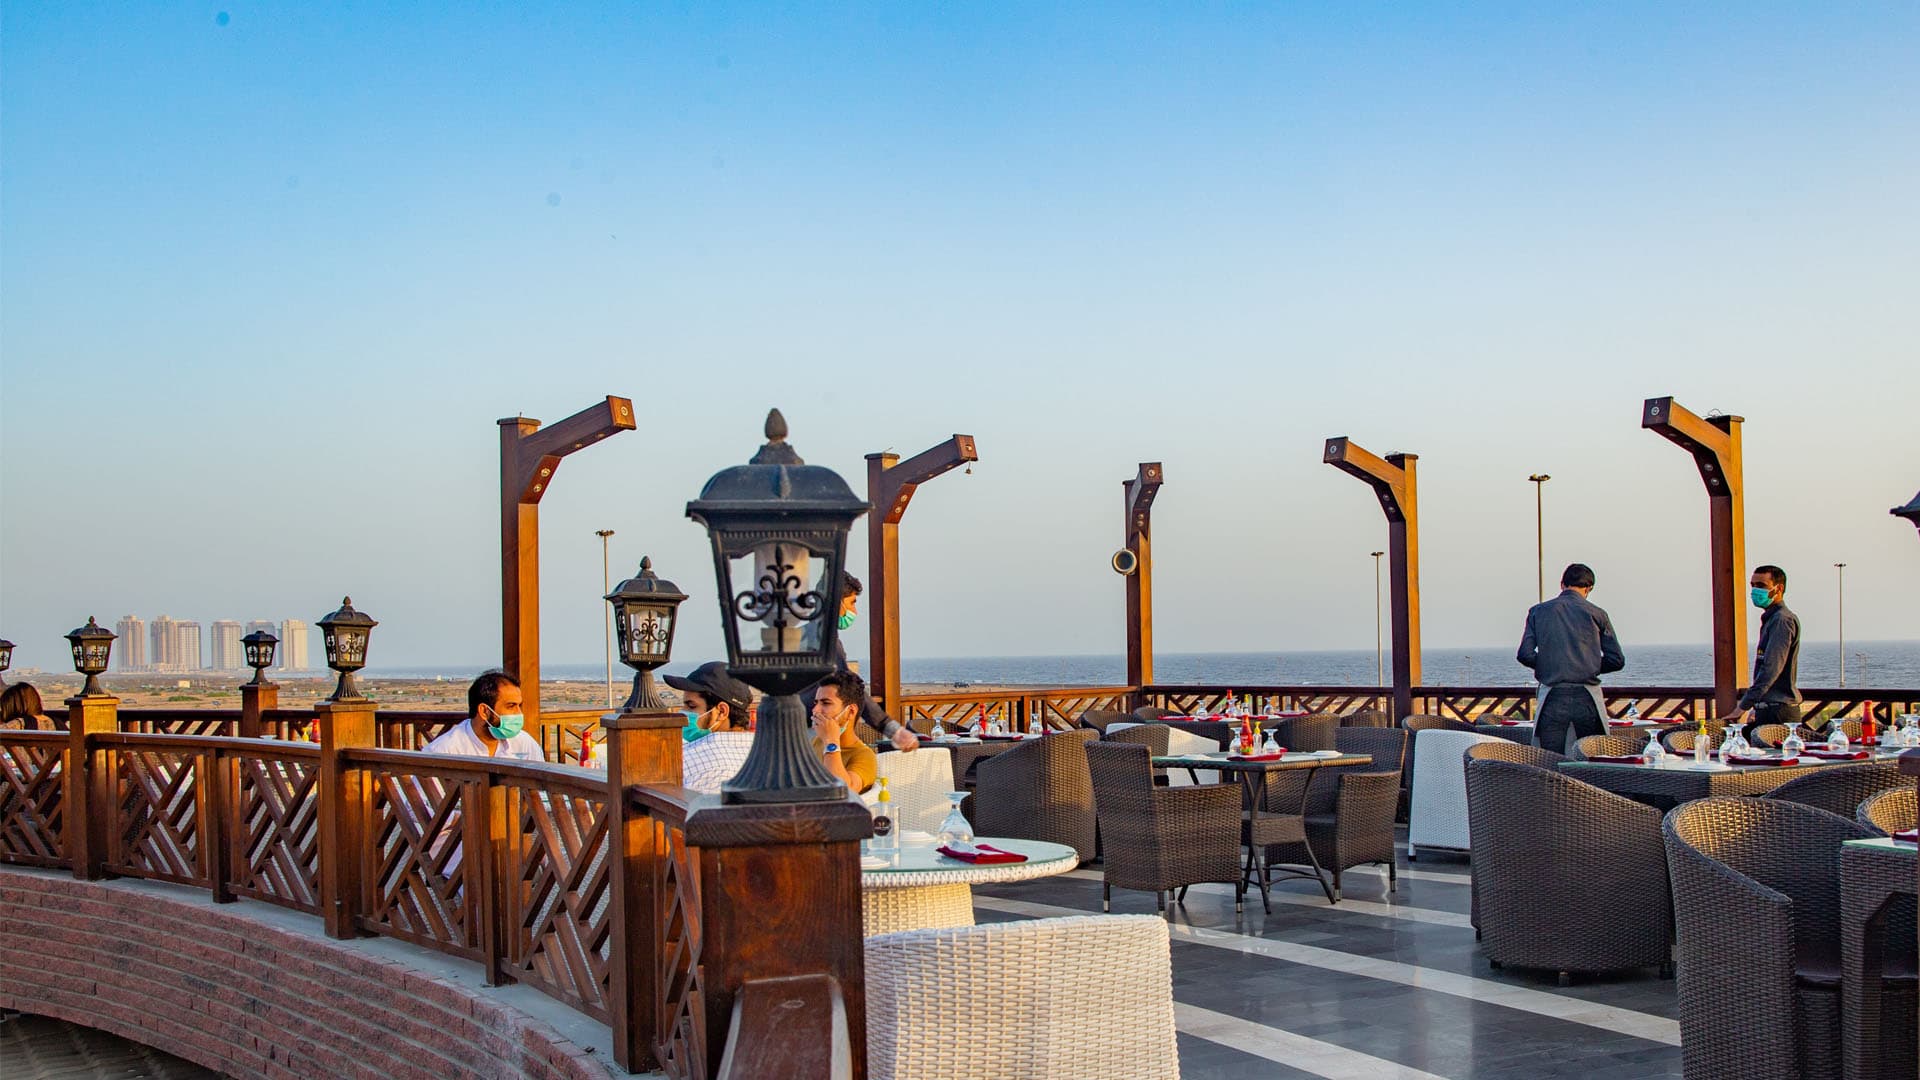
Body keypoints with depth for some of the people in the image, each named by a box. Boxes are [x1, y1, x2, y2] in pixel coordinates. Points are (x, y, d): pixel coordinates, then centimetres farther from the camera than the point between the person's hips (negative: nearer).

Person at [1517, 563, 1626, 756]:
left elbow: (1525, 655, -2)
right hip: (1587, 698, 0)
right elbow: (1617, 660, 4)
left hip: (1552, 696, 0)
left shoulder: (1538, 612, 5)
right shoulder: (1596, 614, 3)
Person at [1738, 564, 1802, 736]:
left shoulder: (1782, 620, -12)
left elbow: (1771, 669, -21)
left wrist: (1744, 705, -23)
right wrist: (1756, 708, 22)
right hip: (1767, 711, 10)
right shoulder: (1771, 619, 21)